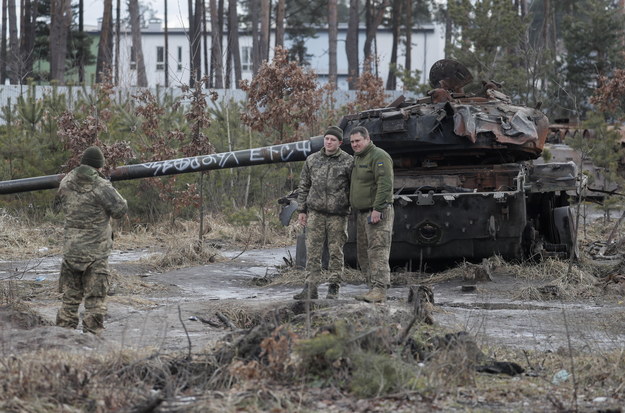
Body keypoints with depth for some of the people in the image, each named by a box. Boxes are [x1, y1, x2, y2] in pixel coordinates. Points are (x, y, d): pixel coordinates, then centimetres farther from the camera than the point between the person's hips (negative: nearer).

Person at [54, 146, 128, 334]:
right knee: (95, 297, 1)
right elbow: (120, 209, -6)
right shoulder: (101, 187, -15)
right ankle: (92, 333, -1)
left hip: (71, 247, 5)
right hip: (96, 249, -5)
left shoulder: (66, 183, 1)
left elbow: (59, 206, 17)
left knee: (70, 296, 13)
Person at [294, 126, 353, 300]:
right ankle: (310, 289, 1)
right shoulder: (312, 160, 7)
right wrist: (301, 210, 8)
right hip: (315, 212, 2)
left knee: (336, 252, 3)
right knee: (312, 251, -1)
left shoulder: (348, 161, -1)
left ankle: (334, 289, 11)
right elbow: (303, 186, 12)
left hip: (337, 214, -2)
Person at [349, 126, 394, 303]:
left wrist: (377, 209, -26)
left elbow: (385, 185, -21)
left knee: (377, 251, -15)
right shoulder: (357, 158, 19)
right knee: (364, 254, 9)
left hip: (377, 213, -10)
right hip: (362, 213, 10)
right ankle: (373, 289, 12)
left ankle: (379, 290, -20)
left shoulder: (379, 157, -12)